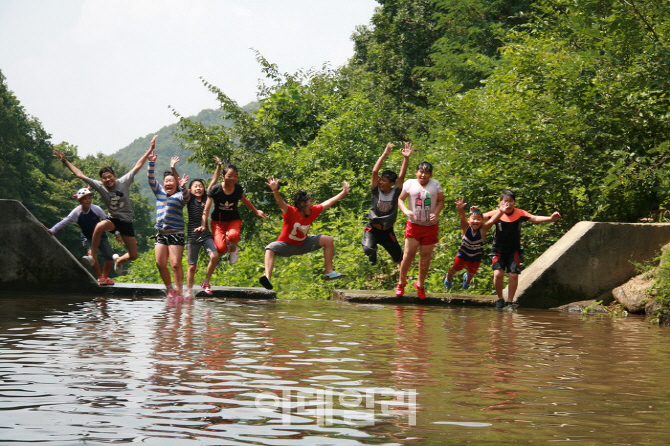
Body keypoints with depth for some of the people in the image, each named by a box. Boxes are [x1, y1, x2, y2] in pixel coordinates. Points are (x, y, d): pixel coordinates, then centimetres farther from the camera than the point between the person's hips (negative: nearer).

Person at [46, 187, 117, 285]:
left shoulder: (96, 209, -16)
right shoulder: (76, 212, -15)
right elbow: (63, 222, -11)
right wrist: (51, 231, -19)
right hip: (87, 238, -1)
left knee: (109, 256, -10)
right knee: (91, 254, -25)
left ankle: (105, 277, 12)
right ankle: (100, 277, -9)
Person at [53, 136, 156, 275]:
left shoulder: (124, 182, -9)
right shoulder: (100, 187, -8)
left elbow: (138, 166, -5)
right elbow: (80, 175, -6)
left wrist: (150, 149, -5)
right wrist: (65, 162, -7)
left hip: (126, 221, 1)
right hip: (113, 219, -1)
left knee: (133, 255, 0)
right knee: (99, 226, -38)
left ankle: (119, 260, 37)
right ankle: (93, 255, -23)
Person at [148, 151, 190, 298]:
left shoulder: (179, 196, -1)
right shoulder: (159, 192, 15)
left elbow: (186, 196, -22)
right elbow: (151, 179, 9)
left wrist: (183, 187, -41)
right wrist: (151, 163, -3)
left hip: (176, 234, -6)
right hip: (161, 234, 6)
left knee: (175, 264, -11)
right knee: (160, 263, 1)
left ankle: (179, 291, -7)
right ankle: (169, 289, 13)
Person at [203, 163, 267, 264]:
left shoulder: (238, 189, -6)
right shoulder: (215, 189, -15)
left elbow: (245, 201, 17)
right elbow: (206, 209, -10)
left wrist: (256, 211, 23)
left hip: (234, 219, 1)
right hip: (218, 221, -1)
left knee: (233, 235, -37)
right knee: (221, 249, -23)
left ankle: (233, 249, 1)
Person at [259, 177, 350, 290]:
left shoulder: (313, 211, -10)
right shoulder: (291, 212, -27)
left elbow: (328, 203, 1)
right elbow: (281, 203, -46)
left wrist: (343, 193, 5)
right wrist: (275, 191, -66)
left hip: (303, 244, 6)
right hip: (286, 245, -6)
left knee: (328, 240, -4)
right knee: (270, 249, -36)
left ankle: (328, 272, -1)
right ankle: (268, 278, -53)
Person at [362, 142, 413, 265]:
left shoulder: (395, 192, -8)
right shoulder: (376, 190, -10)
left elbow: (402, 176, -19)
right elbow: (374, 172, -20)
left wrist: (406, 158, -32)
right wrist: (384, 155, -25)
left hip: (387, 230, 1)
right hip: (372, 228, -1)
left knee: (398, 257, 4)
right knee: (368, 249, -28)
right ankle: (373, 250, 12)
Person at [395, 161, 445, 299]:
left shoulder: (435, 184, 3)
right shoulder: (410, 184, 0)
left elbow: (441, 201, 9)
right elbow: (400, 199, 4)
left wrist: (436, 213, -9)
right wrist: (406, 211, -15)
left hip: (430, 227, 1)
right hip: (414, 225, -1)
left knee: (425, 257, 6)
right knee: (409, 254, -6)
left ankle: (420, 284, 23)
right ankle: (401, 282, 12)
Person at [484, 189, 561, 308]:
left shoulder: (520, 213, -9)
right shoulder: (496, 213, -9)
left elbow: (534, 218, -18)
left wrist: (550, 218, -32)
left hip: (513, 250, 1)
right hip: (499, 250, -1)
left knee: (513, 275, -8)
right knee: (498, 274, -15)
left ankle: (510, 301, 6)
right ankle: (500, 298, 7)